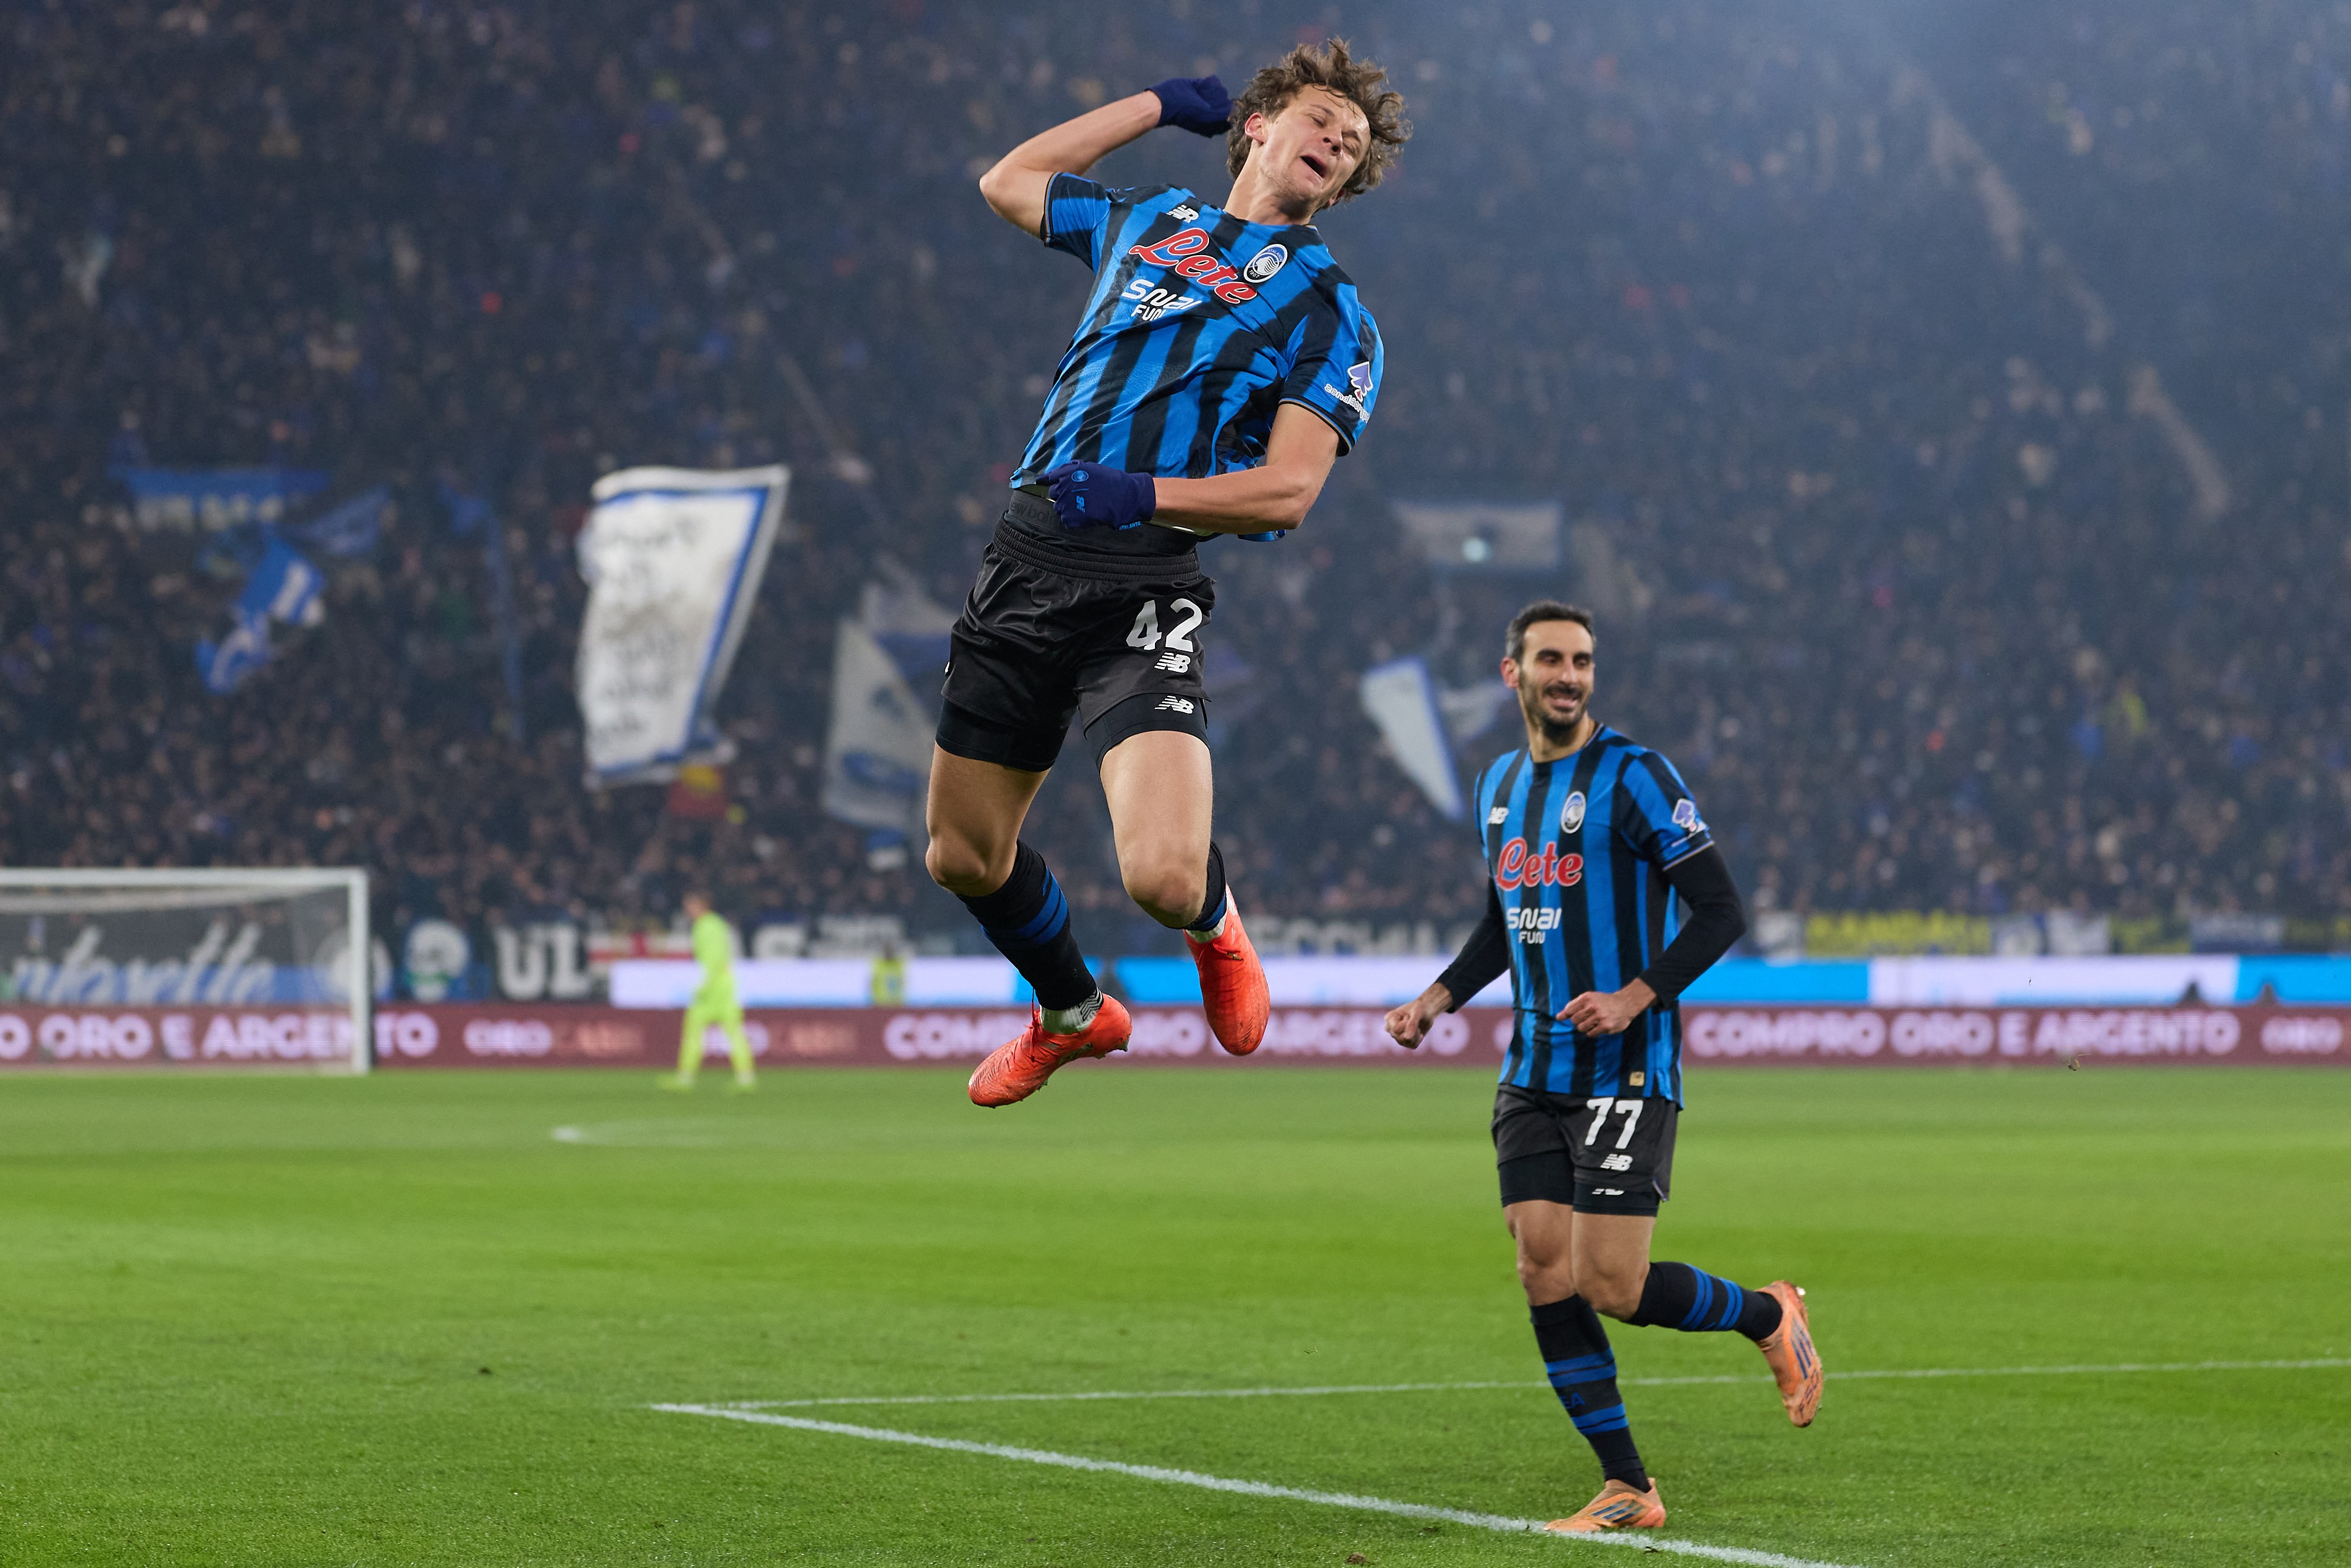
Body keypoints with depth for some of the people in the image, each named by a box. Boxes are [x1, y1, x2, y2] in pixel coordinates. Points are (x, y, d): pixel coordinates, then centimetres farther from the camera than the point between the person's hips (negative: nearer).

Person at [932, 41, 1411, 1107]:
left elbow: (1287, 492, -4)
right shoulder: (1144, 222, 20)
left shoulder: (1333, 314, 6)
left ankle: (1214, 921, 18)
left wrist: (1141, 493, -18)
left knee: (1163, 877, -22)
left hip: (1146, 585, -4)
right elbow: (1005, 182, 36)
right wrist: (1160, 105, 33)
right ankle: (1071, 1013, 42)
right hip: (1027, 556, 5)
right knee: (965, 856, 12)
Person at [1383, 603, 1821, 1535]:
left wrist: (1635, 997, -22)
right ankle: (1626, 1491, 6)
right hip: (1533, 1074, 7)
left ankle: (1768, 1317, 17)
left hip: (1626, 1071, -7)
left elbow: (1720, 913, -11)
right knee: (1545, 1274, -2)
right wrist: (1435, 1002, 11)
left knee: (1612, 1284, -12)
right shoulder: (1500, 785, 12)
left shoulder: (1633, 777, -9)